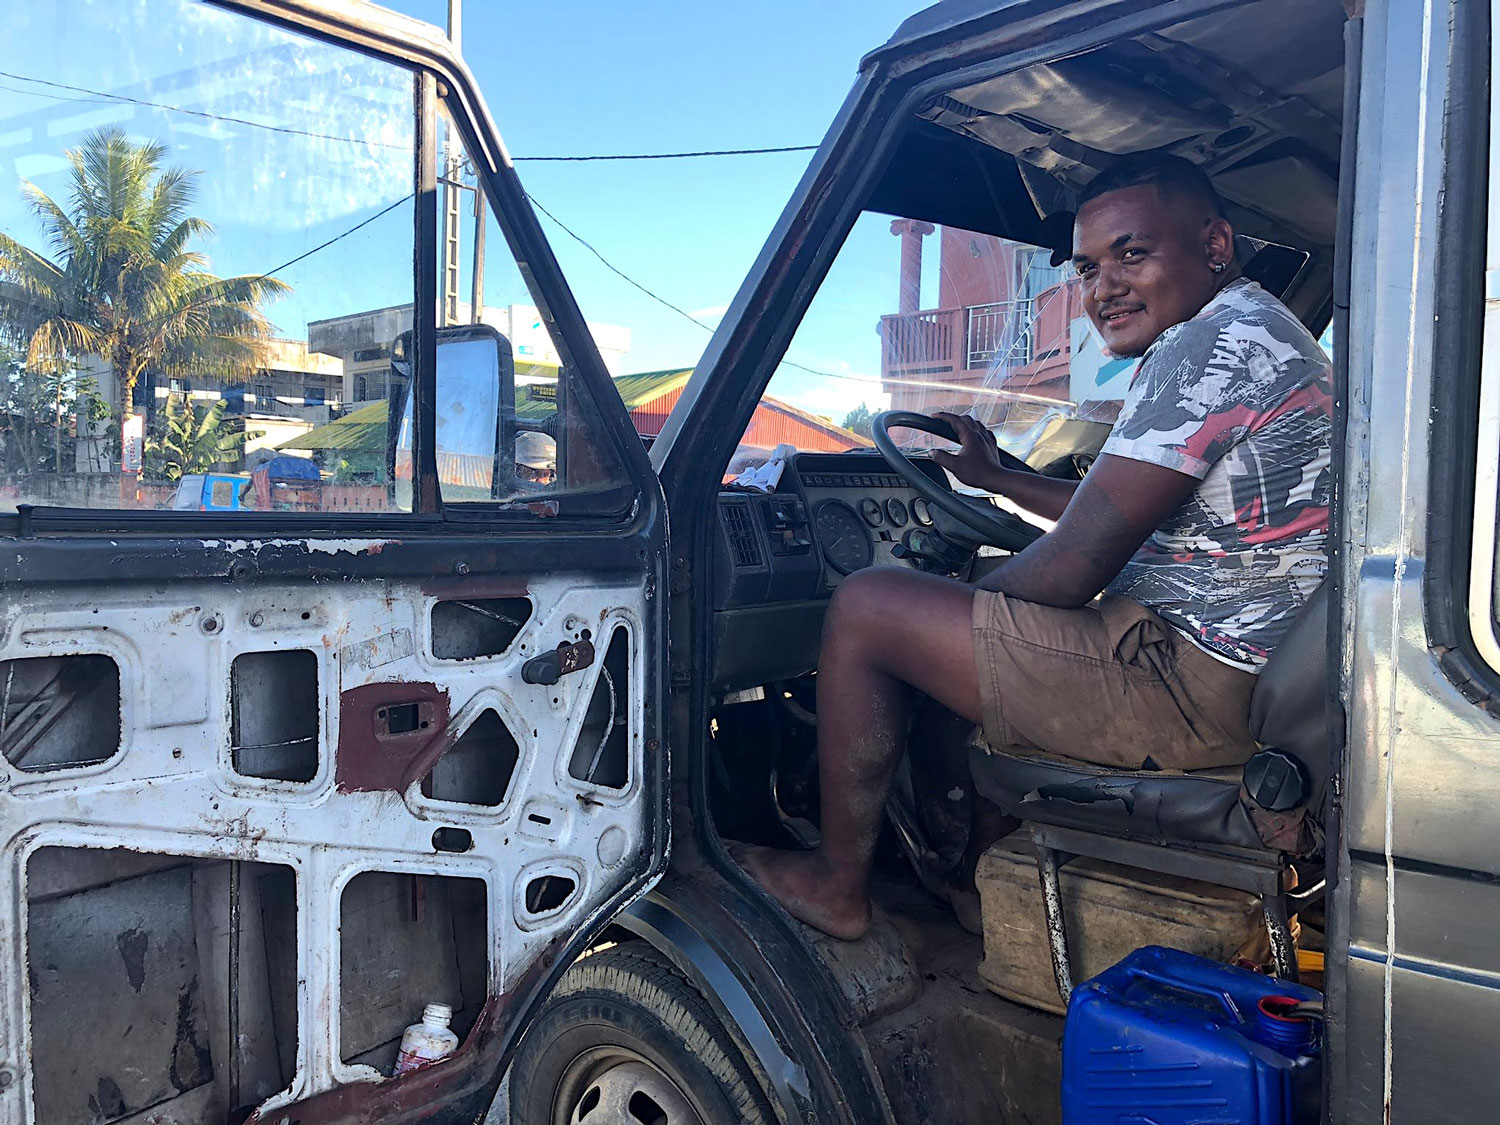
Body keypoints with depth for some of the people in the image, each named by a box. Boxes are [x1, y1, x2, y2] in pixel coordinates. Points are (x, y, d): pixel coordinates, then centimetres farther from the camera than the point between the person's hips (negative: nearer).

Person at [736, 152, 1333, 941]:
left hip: (1190, 684, -11)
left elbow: (1069, 571, -20)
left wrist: (958, 604, -1)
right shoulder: (1260, 335, 17)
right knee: (983, 588, 29)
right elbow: (1122, 520, 25)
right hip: (1251, 675, 11)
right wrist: (994, 476, 29)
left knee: (866, 607, -9)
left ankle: (838, 886, 8)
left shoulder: (1206, 347, -18)